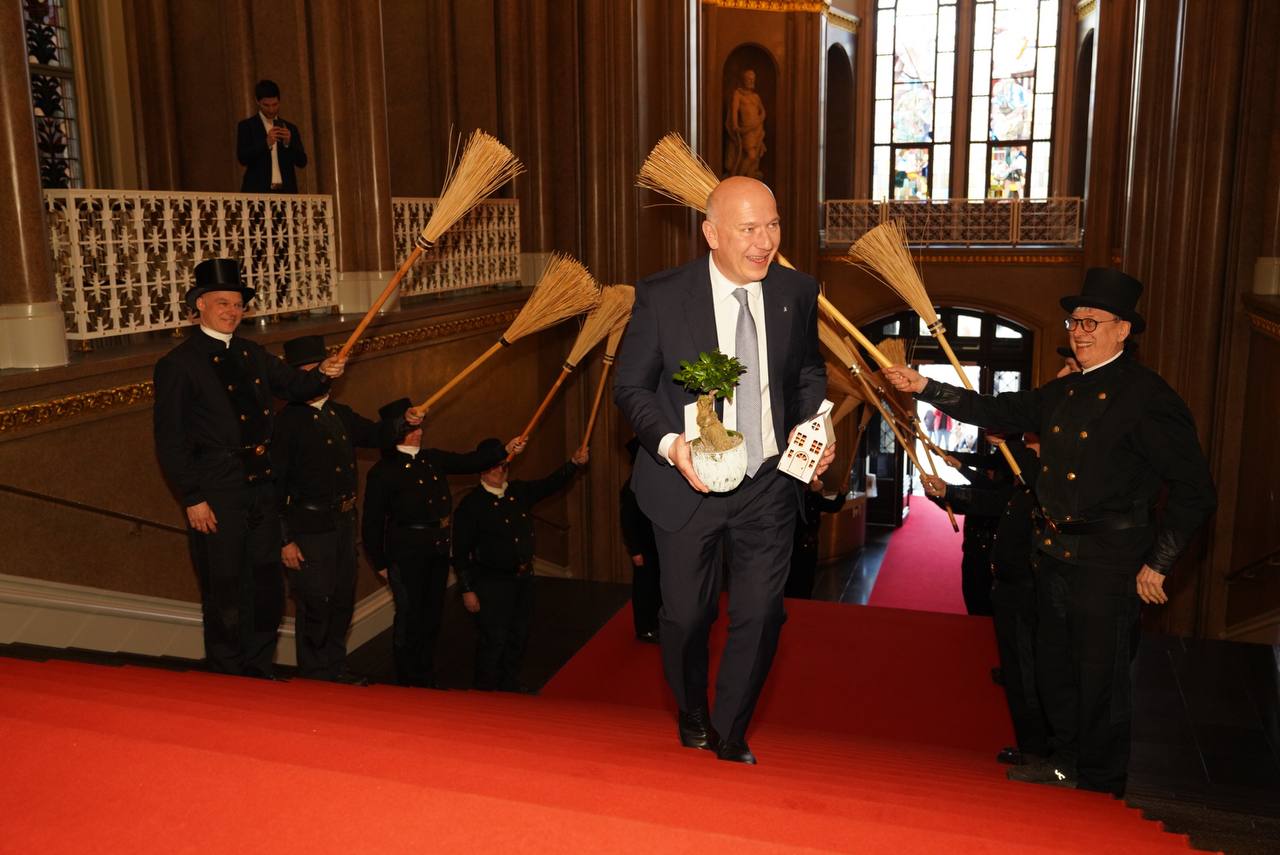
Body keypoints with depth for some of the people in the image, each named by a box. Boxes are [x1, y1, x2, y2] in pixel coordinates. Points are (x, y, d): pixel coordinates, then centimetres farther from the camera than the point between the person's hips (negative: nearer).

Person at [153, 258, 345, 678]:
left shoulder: (253, 354, 11)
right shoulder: (177, 365, -8)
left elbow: (294, 385, 18)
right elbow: (170, 442, -10)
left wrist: (322, 373, -4)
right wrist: (192, 499, -14)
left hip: (262, 491, 6)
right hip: (217, 500, -6)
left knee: (268, 591, 15)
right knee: (225, 598, 7)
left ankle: (260, 674, 32)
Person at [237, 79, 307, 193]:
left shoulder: (290, 128, 13)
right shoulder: (246, 126, 5)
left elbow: (302, 162, 8)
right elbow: (242, 158, -5)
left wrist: (289, 143, -9)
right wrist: (266, 143, -16)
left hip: (286, 191, 2)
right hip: (257, 191, -2)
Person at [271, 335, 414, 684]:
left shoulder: (340, 414, 10)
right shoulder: (288, 420, -12)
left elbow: (375, 436, 23)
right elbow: (275, 482, -14)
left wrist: (402, 421, 1)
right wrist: (285, 540, -17)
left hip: (344, 521, 7)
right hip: (309, 526, -7)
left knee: (342, 601, 17)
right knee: (315, 605, 2)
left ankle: (336, 668, 33)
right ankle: (314, 675, 20)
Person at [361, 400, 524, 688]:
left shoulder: (432, 458, 10)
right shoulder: (383, 471, -8)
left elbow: (468, 462, 20)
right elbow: (372, 522, -6)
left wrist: (505, 450, 15)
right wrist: (380, 563, -4)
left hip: (438, 549, 7)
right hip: (406, 552, -7)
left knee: (432, 616, 13)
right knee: (409, 620, 0)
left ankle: (427, 680, 26)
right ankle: (408, 684, 13)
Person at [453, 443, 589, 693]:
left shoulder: (520, 492, 7)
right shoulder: (471, 504, -11)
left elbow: (551, 484, 10)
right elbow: (461, 553, -11)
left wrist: (574, 463, -6)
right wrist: (467, 590, -13)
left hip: (523, 577, 7)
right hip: (492, 583, -6)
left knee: (519, 636, 17)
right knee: (493, 639, -1)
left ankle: (510, 683, 35)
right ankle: (486, 691, 17)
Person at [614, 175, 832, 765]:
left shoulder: (797, 293, -4)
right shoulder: (661, 296, -13)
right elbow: (630, 386, -6)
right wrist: (670, 444, -22)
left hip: (769, 484, 2)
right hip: (688, 481, -2)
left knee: (760, 616, 6)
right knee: (687, 616, 12)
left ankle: (730, 737, 31)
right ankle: (692, 721, 43)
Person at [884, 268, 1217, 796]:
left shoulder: (1147, 397, -13)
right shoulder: (1064, 392, 12)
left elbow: (1194, 492, -13)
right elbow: (998, 412, 16)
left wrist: (1157, 565, -13)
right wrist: (924, 387, 9)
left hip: (1109, 562, -8)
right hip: (1056, 554, 8)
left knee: (1100, 673, 4)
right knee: (1054, 666, 17)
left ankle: (1100, 782, 22)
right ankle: (1067, 762, 35)